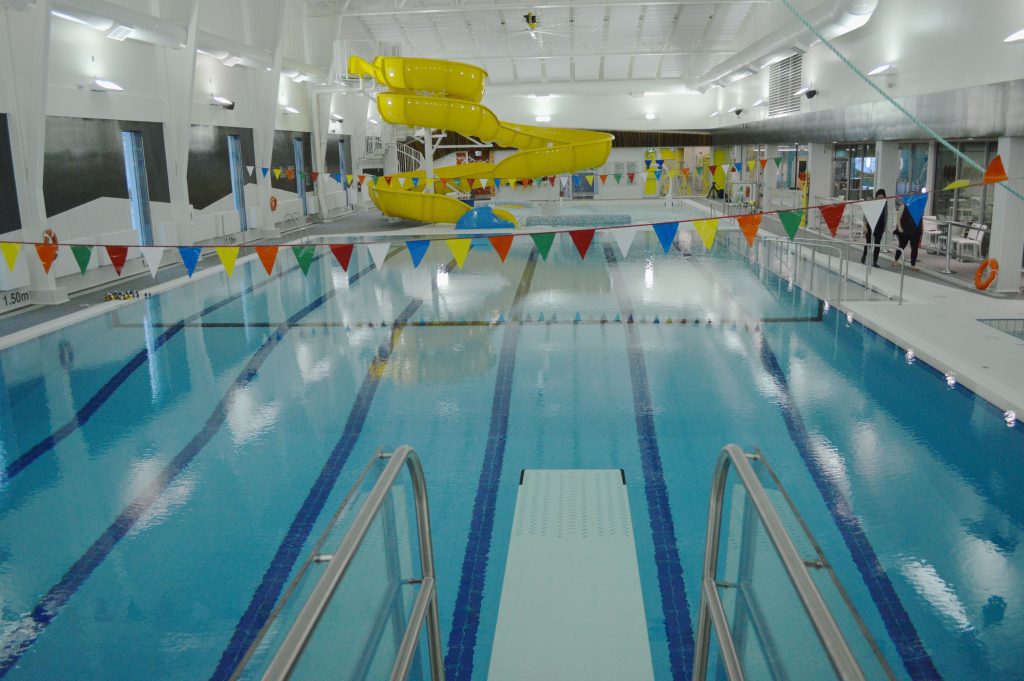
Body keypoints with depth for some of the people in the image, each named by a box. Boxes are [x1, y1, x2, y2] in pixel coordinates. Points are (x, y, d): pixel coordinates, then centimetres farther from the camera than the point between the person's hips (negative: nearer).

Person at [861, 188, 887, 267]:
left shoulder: (885, 205, 1)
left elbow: (886, 217, 7)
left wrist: (884, 229, 7)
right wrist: (865, 226, -10)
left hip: (879, 228, 2)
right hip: (870, 226, -2)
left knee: (877, 244, 1)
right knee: (868, 242, 7)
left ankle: (875, 261, 6)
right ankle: (864, 257, 32)